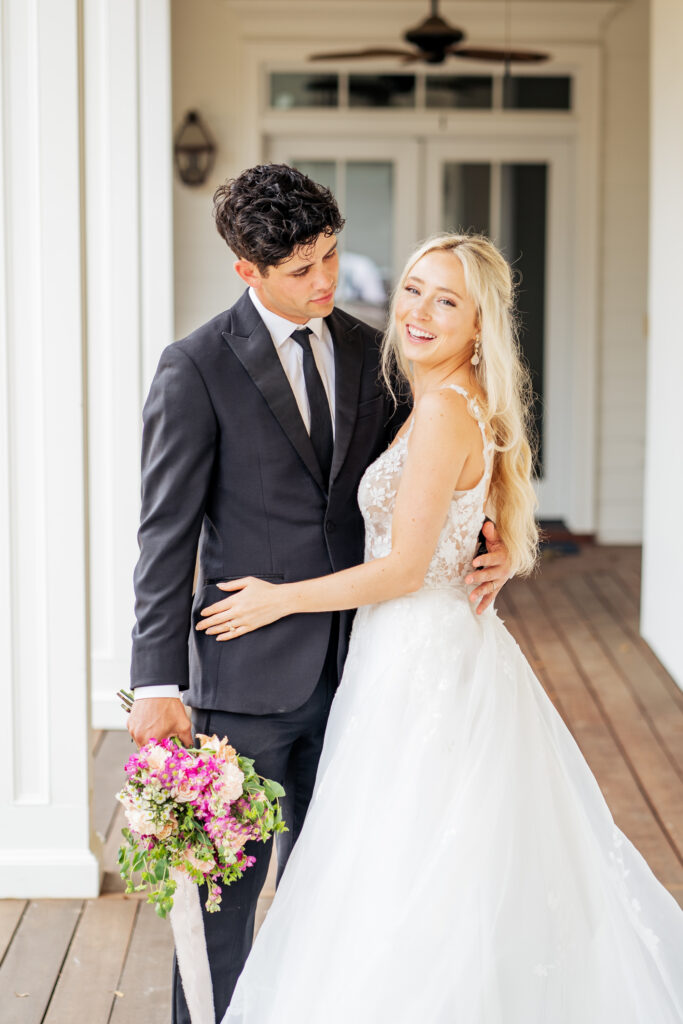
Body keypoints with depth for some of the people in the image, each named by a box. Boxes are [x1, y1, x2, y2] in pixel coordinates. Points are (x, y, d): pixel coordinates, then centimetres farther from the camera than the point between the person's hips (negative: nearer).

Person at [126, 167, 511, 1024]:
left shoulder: (366, 351, 6)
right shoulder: (195, 369, -10)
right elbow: (166, 536, -10)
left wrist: (484, 540, -5)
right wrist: (156, 682, -15)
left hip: (348, 662, 5)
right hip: (250, 672, -5)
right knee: (228, 883, 5)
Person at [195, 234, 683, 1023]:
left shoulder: (445, 408, -19)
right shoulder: (464, 404, 11)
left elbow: (405, 568, -19)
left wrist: (279, 599, -10)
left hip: (424, 664, -10)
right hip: (444, 651, 10)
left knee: (416, 886, 0)